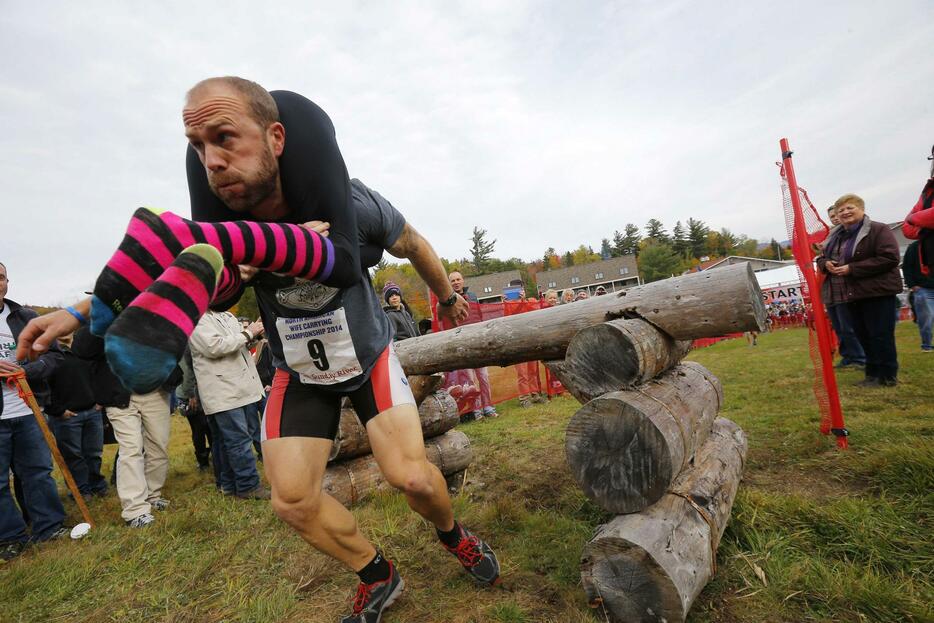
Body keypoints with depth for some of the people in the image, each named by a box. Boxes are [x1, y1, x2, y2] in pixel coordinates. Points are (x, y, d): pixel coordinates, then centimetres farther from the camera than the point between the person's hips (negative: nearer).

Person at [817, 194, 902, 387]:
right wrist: (826, 264, -4)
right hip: (851, 294, 8)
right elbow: (821, 258, 21)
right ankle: (873, 373, 23)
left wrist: (852, 268, -22)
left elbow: (889, 258, -19)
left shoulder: (878, 230, -9)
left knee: (880, 335, -3)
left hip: (877, 292, -8)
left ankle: (887, 375, 7)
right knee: (863, 335, 13)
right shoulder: (836, 236, 15)